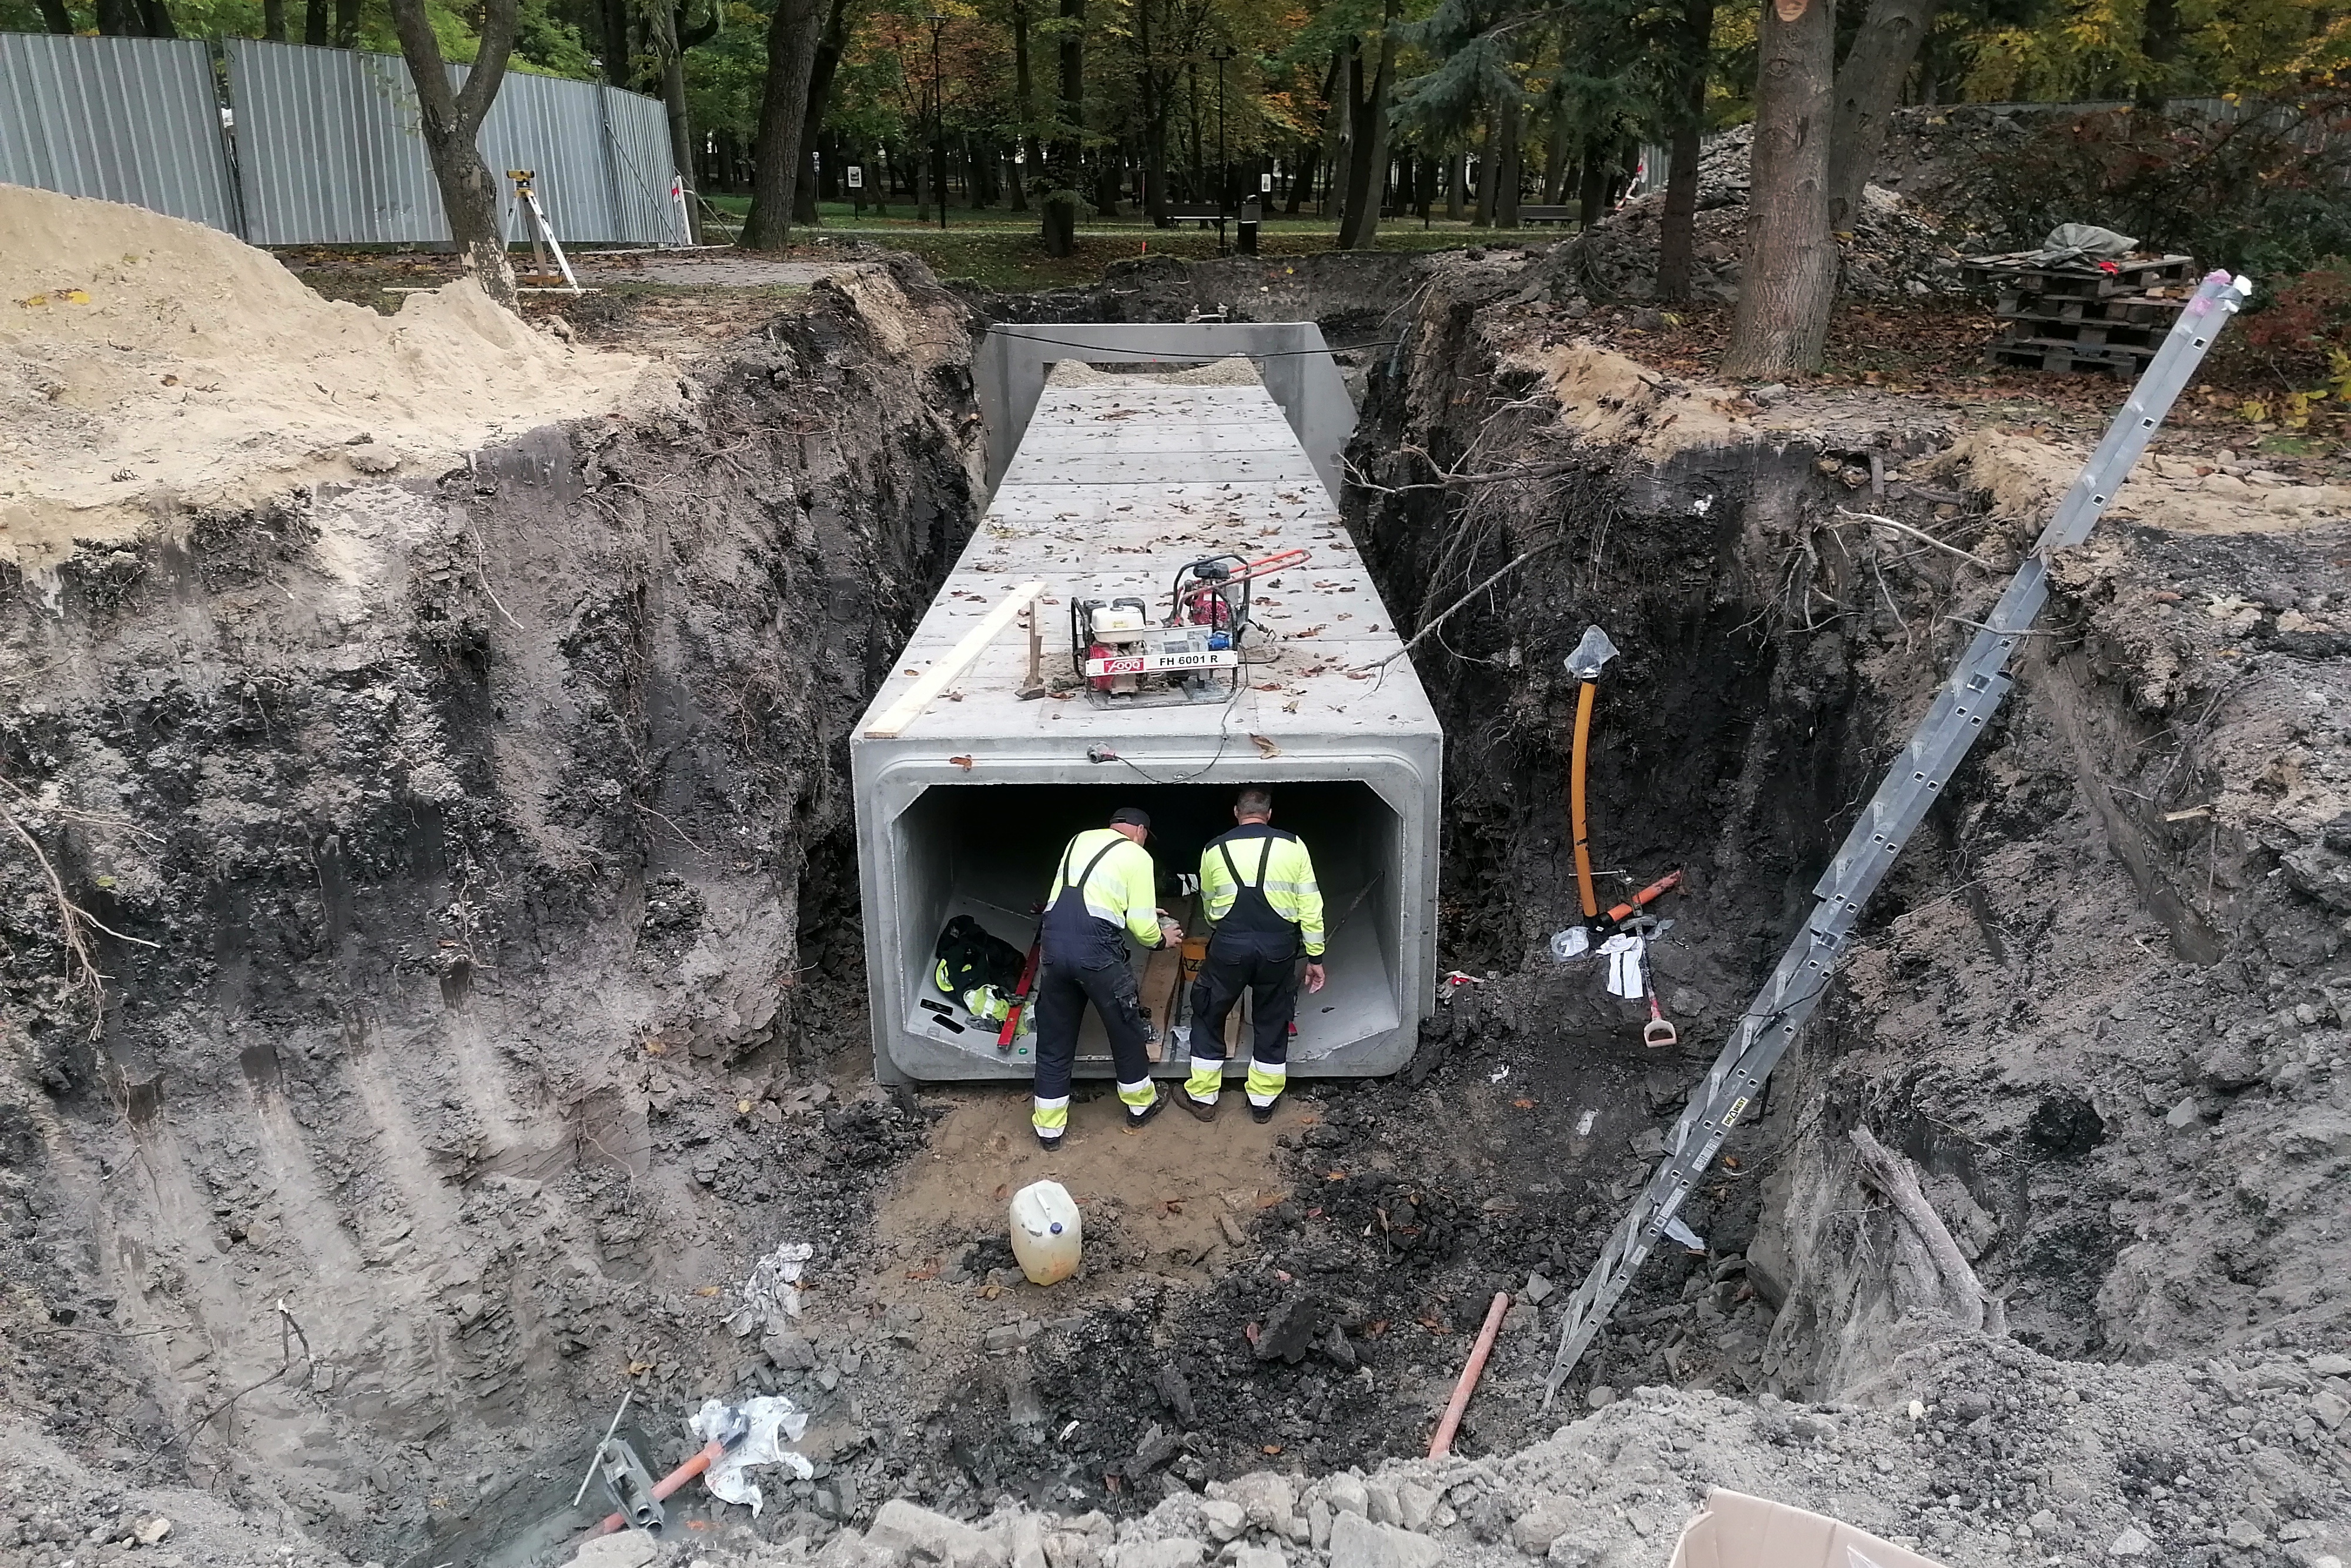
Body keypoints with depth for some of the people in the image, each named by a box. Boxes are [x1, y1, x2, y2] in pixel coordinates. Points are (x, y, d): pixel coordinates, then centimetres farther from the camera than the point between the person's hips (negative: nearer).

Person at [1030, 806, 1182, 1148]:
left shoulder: (1080, 840, 20)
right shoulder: (1137, 855, 3)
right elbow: (1141, 926, -1)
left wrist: (1143, 910, 38)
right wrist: (1163, 938, 21)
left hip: (1053, 943, 5)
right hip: (1096, 951, -5)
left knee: (1054, 1041, 15)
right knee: (1126, 1030, 18)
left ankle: (1049, 1128, 22)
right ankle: (1140, 1105, 37)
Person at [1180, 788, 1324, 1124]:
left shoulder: (1215, 850, 9)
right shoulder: (1292, 846, 5)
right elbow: (1310, 907, 3)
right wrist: (1315, 958, 9)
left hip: (1229, 945, 0)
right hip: (1279, 948, 0)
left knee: (1208, 1015, 19)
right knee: (1273, 1022, 18)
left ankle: (1202, 1098, 26)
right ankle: (1263, 1102, 27)